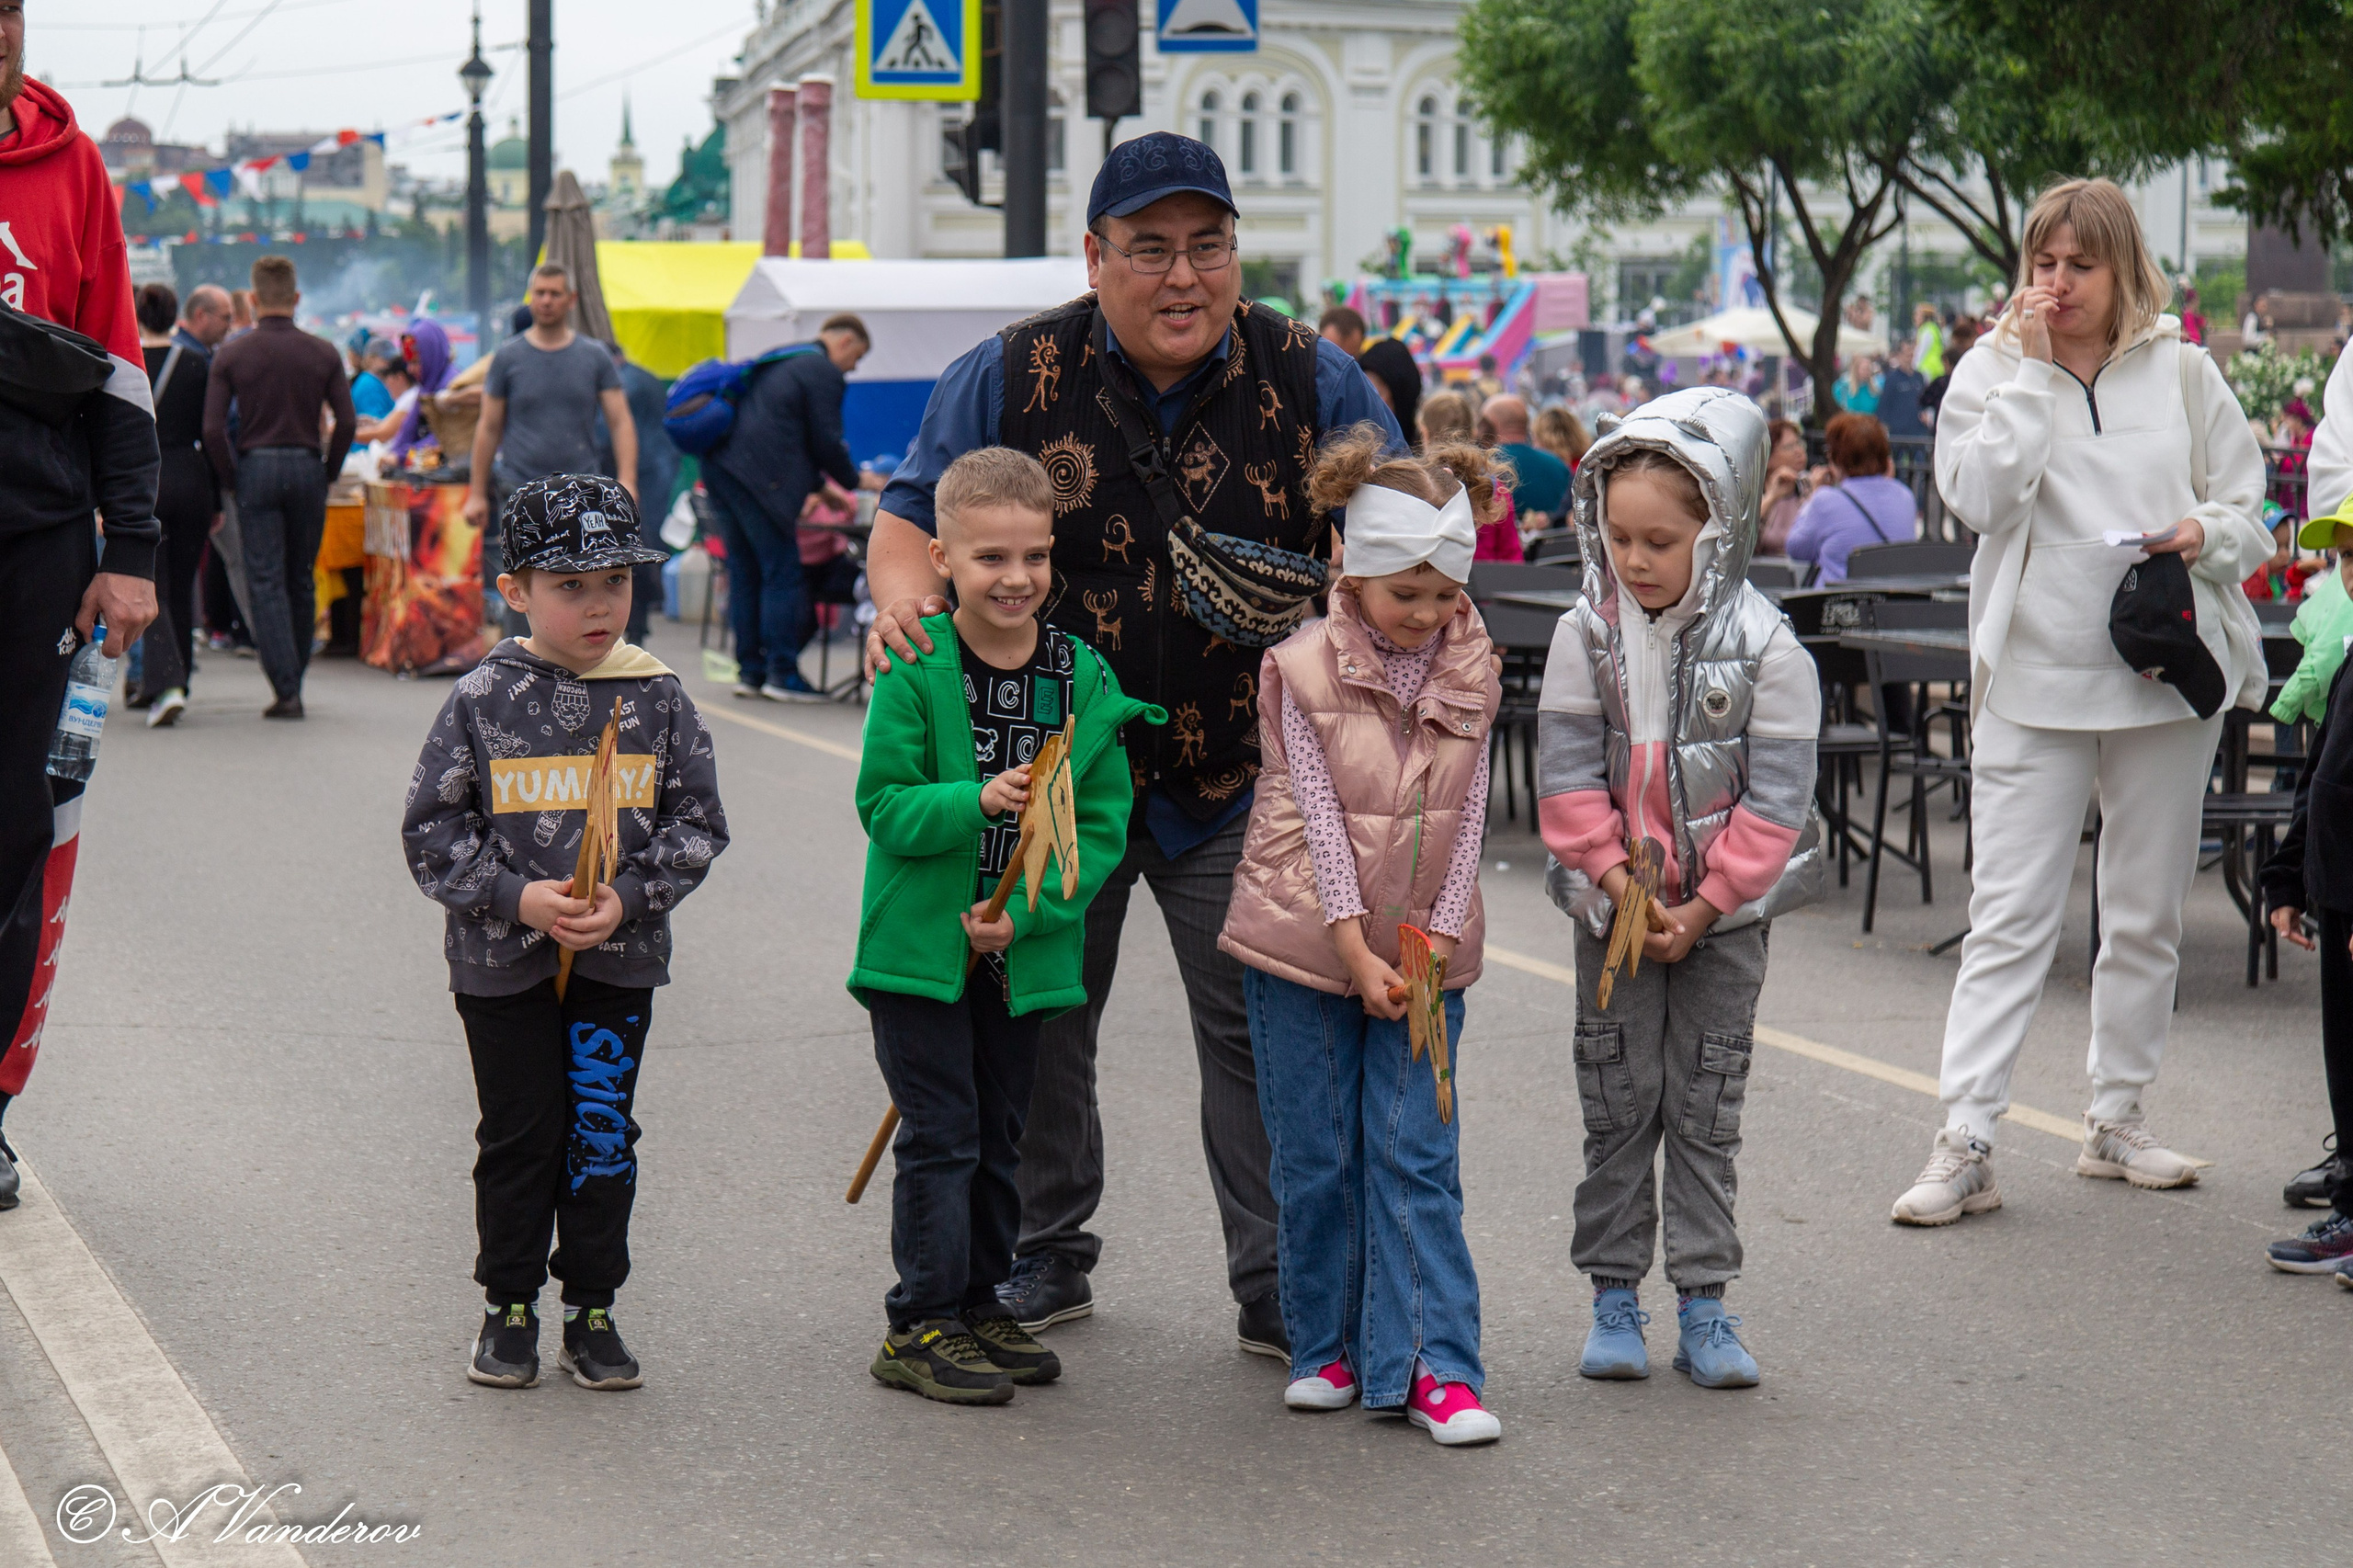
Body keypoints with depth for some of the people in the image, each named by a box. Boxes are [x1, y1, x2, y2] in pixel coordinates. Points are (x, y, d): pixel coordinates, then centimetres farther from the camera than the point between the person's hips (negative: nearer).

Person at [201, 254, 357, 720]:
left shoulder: (231, 355, -3)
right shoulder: (323, 353, 1)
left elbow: (213, 428, -8)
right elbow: (347, 422, -4)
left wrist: (230, 480, 4)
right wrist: (328, 472, 8)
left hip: (255, 469, -2)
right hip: (306, 468, 2)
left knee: (266, 584, -1)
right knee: (301, 581, 13)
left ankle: (286, 690, -8)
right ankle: (294, 682, 21)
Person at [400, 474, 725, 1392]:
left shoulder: (659, 699, -1)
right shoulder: (483, 700, -5)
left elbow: (697, 824, 2)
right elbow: (432, 827, -4)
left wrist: (628, 897, -13)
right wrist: (517, 897, -15)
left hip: (620, 957, 1)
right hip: (503, 961, -1)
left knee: (602, 1132, 7)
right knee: (518, 1135, 6)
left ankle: (592, 1309, 19)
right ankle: (509, 1307, 20)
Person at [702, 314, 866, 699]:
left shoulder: (781, 362, 27)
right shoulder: (824, 373, -3)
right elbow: (826, 441, -5)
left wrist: (818, 486, 33)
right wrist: (854, 481, 11)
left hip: (721, 467, 10)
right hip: (760, 477, -10)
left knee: (745, 573, 12)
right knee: (782, 574, -5)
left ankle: (750, 671, 15)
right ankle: (782, 673, -5)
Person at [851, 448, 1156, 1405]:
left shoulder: (1085, 678, -1)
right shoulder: (914, 670, -11)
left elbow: (1101, 823, -1)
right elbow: (885, 805, -12)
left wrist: (1028, 913, -13)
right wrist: (978, 800, -29)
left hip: (1026, 951, 4)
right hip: (920, 943, -4)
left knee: (1000, 1136, 15)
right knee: (941, 1136, -1)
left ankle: (979, 1304, 28)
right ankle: (920, 1326, 8)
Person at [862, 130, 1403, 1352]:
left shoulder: (1312, 381, -1)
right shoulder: (1011, 378, -2)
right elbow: (914, 516, 3)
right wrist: (903, 601, -19)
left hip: (1241, 786, -1)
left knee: (1263, 1032, 0)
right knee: (1034, 1021, 11)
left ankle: (1279, 1289, 10)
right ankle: (1042, 1253, 29)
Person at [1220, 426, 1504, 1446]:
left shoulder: (1473, 673, 2)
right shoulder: (1304, 669, -8)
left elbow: (1466, 817, 3)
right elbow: (1318, 817, -11)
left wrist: (1439, 935, -8)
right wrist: (1356, 951, -17)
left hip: (1421, 949, 2)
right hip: (1307, 942, -2)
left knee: (1417, 1159, -2)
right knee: (1316, 1159, 6)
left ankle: (1431, 1364, -2)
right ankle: (1327, 1348, 19)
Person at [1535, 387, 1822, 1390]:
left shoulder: (1765, 647, -10)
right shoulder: (1586, 636, -4)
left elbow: (1774, 796, -10)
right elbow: (1569, 772, -4)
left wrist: (1702, 908, -13)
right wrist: (1619, 880, -14)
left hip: (1725, 910, -1)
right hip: (1614, 905, 1)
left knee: (1707, 1105, 4)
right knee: (1619, 1100, 5)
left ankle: (1703, 1304, 10)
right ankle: (1614, 1297, 14)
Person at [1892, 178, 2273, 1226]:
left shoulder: (2184, 372, 6)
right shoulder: (1992, 371, 2)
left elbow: (2249, 512, 10)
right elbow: (1980, 497, -14)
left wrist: (2207, 535, -12)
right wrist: (2031, 365, -14)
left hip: (2166, 675, 2)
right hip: (2036, 678, -2)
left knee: (2147, 914, 11)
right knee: (2009, 917, -6)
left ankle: (2117, 1120, 25)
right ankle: (1965, 1146, -6)